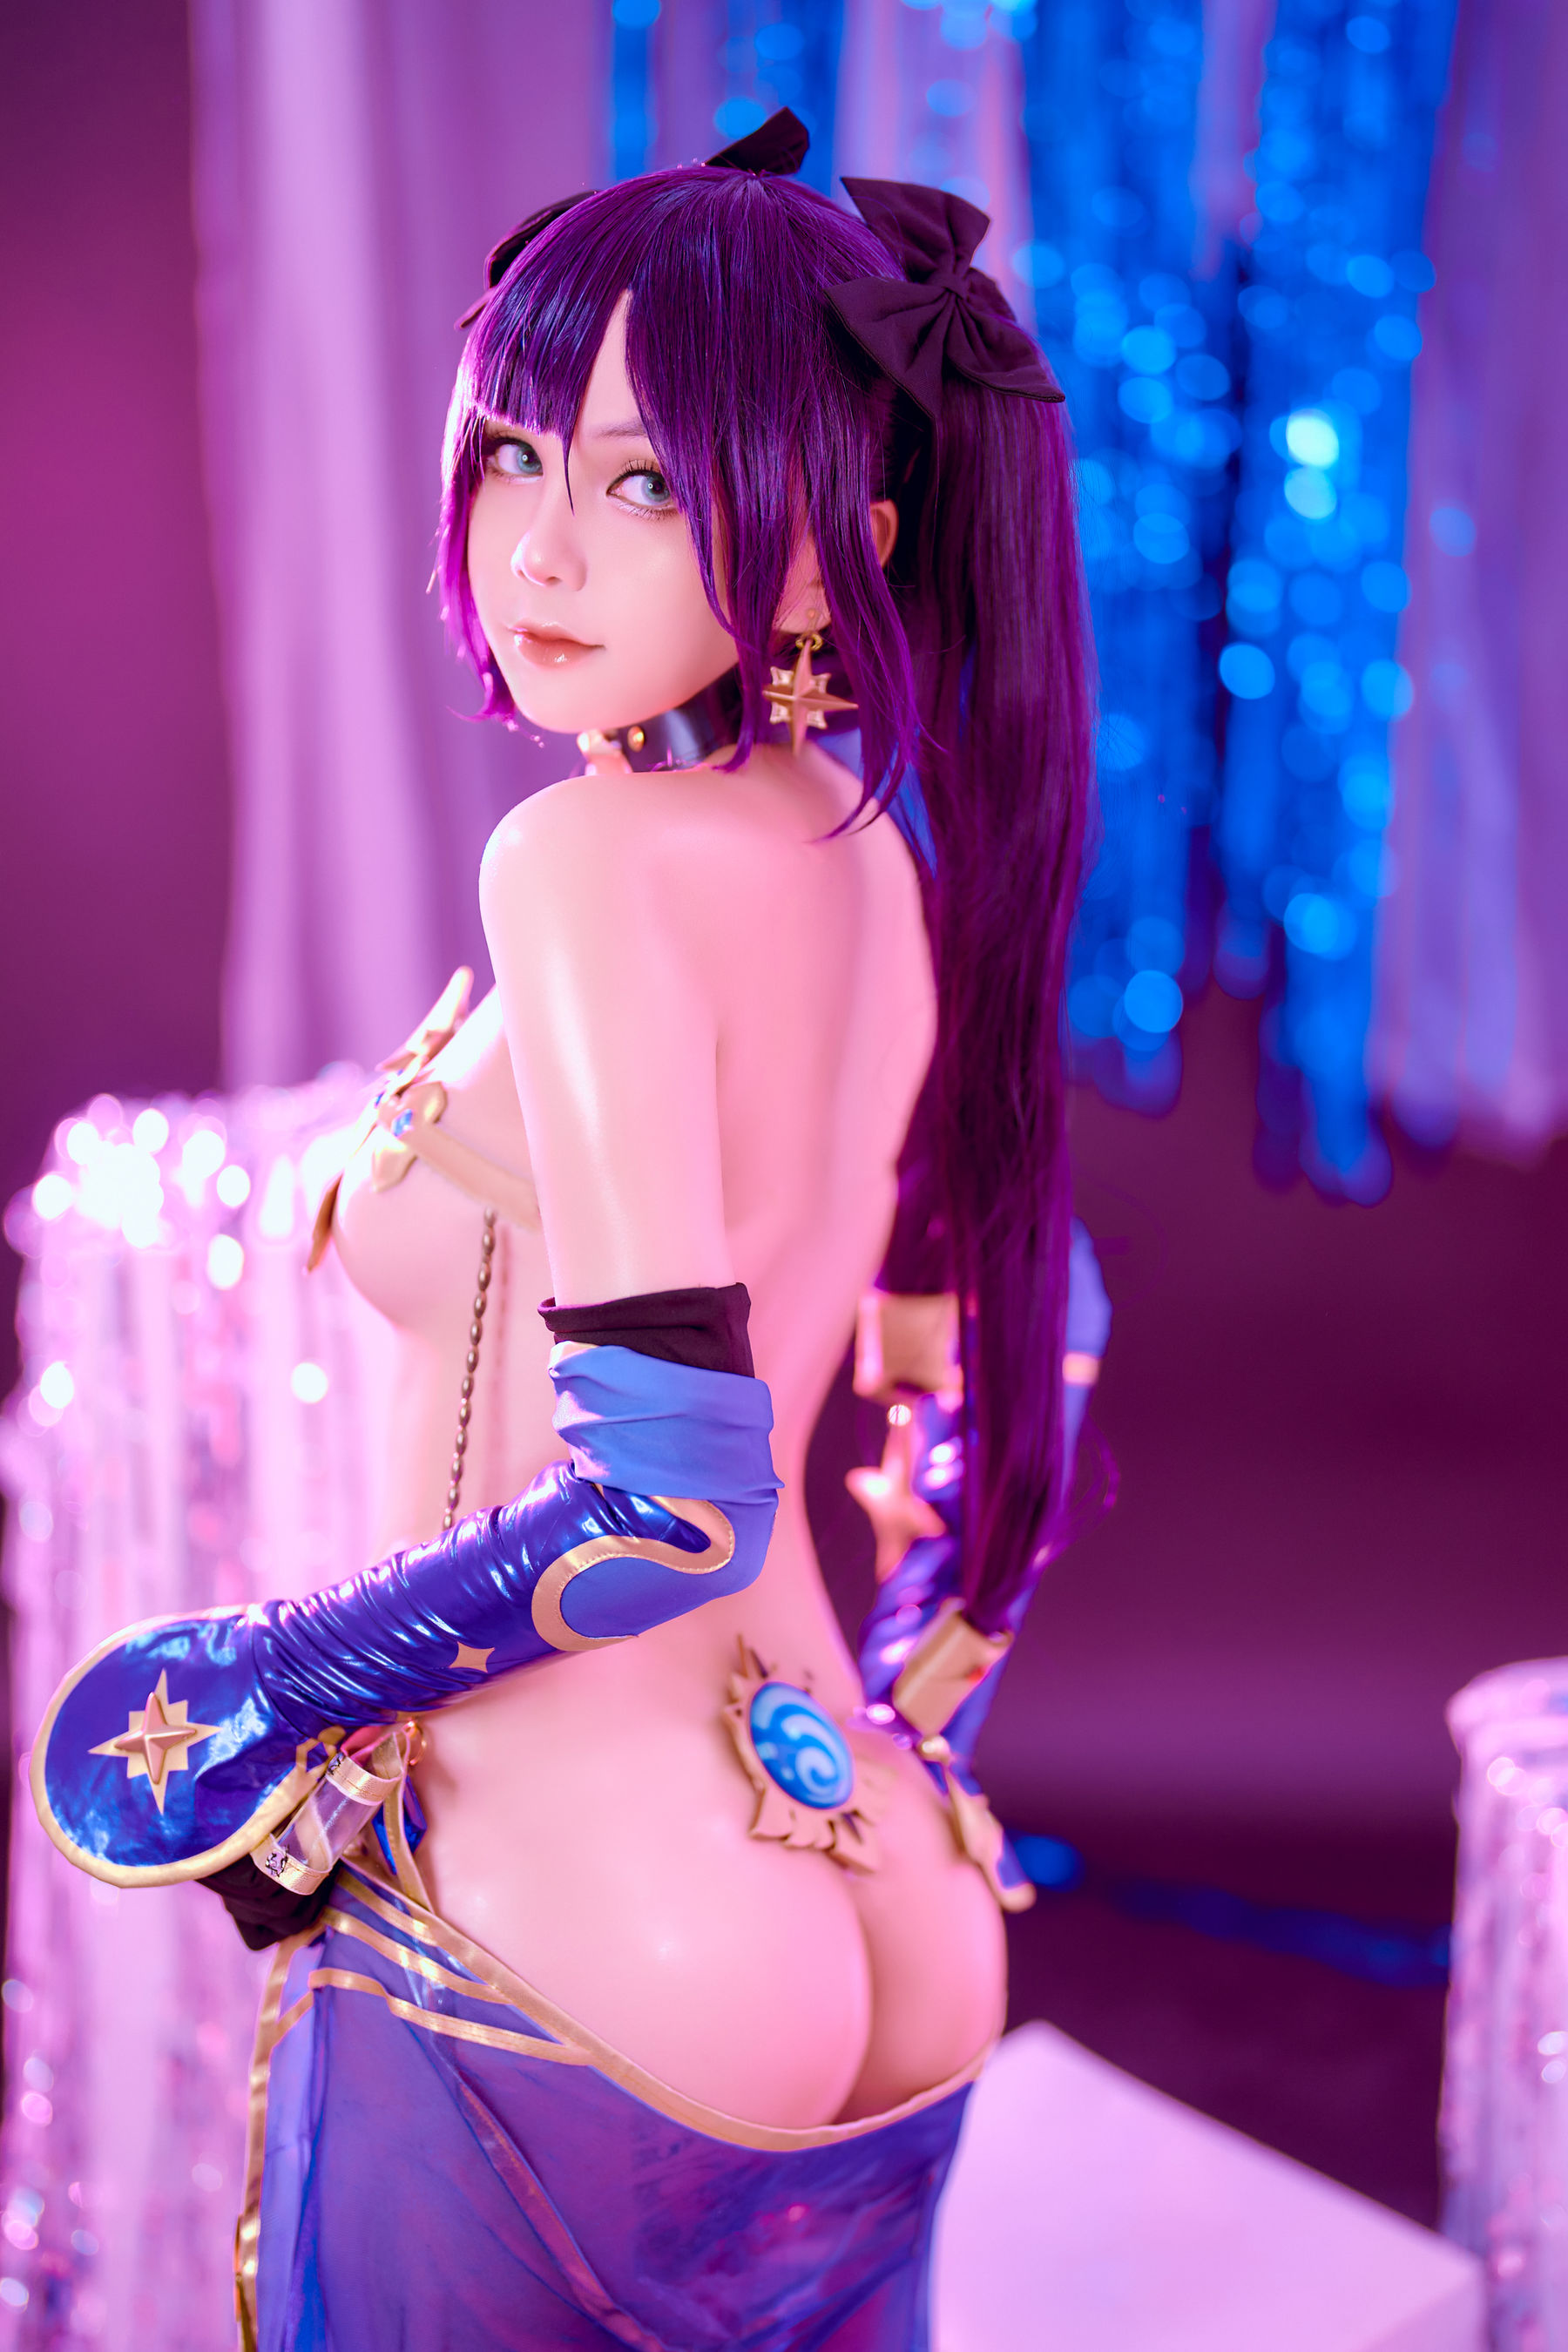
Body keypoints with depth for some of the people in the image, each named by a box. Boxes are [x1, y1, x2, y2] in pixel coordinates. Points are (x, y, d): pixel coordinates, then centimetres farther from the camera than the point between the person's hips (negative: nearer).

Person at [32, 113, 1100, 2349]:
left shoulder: (590, 865, -22)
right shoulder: (883, 857, 2)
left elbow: (668, 1501, -26)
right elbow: (1020, 1338, 14)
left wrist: (258, 1676, -12)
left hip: (564, 1966, -7)